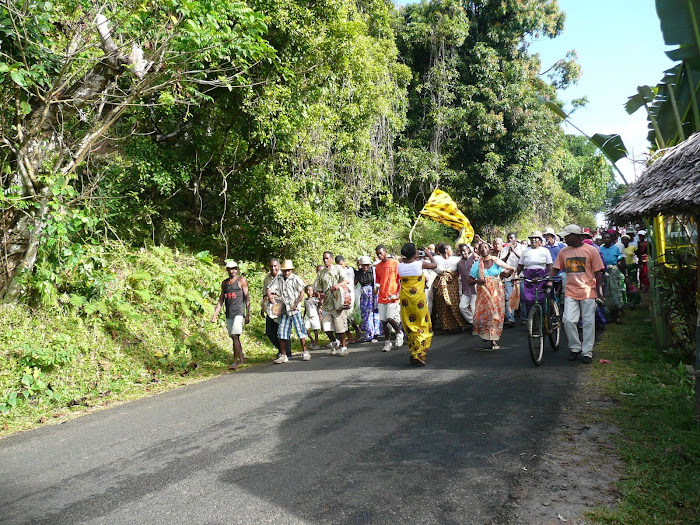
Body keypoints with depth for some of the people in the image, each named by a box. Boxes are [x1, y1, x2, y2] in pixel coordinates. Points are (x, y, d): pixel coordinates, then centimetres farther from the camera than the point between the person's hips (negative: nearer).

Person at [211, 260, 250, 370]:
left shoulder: (241, 280, 0)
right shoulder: (224, 283, 15)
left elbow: (247, 297, -2)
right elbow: (221, 300, 17)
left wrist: (248, 314, -8)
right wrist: (215, 315, 9)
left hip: (238, 313, -6)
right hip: (229, 314, 6)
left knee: (235, 336, -14)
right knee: (234, 337, 10)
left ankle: (235, 361, -11)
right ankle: (242, 359, 22)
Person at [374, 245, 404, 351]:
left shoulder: (395, 263, -2)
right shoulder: (377, 267, 13)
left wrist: (398, 293, -10)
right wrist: (376, 288, 1)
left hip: (392, 297, -5)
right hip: (381, 297, 5)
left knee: (390, 318, -14)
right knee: (383, 321, 4)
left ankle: (399, 333, 14)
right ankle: (387, 342, 17)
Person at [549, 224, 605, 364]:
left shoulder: (591, 250, -1)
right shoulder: (563, 252, 8)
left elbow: (598, 272, 0)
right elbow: (555, 269, 9)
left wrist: (599, 291, -4)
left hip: (588, 292, -2)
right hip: (570, 292, 3)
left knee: (588, 323, 2)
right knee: (568, 320, -5)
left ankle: (587, 352, 12)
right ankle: (575, 347, 14)